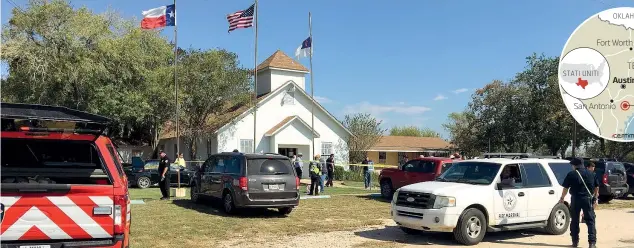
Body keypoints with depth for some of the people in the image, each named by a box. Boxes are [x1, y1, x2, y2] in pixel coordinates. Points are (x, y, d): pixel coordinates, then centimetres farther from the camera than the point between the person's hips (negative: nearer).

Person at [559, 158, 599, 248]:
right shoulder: (591, 174, 7)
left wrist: (562, 198, 13)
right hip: (588, 199, 2)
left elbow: (565, 188, 0)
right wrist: (595, 199, 20)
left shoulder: (571, 174, -2)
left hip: (575, 199, -1)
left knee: (574, 221, 10)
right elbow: (596, 188, 11)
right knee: (590, 220, 4)